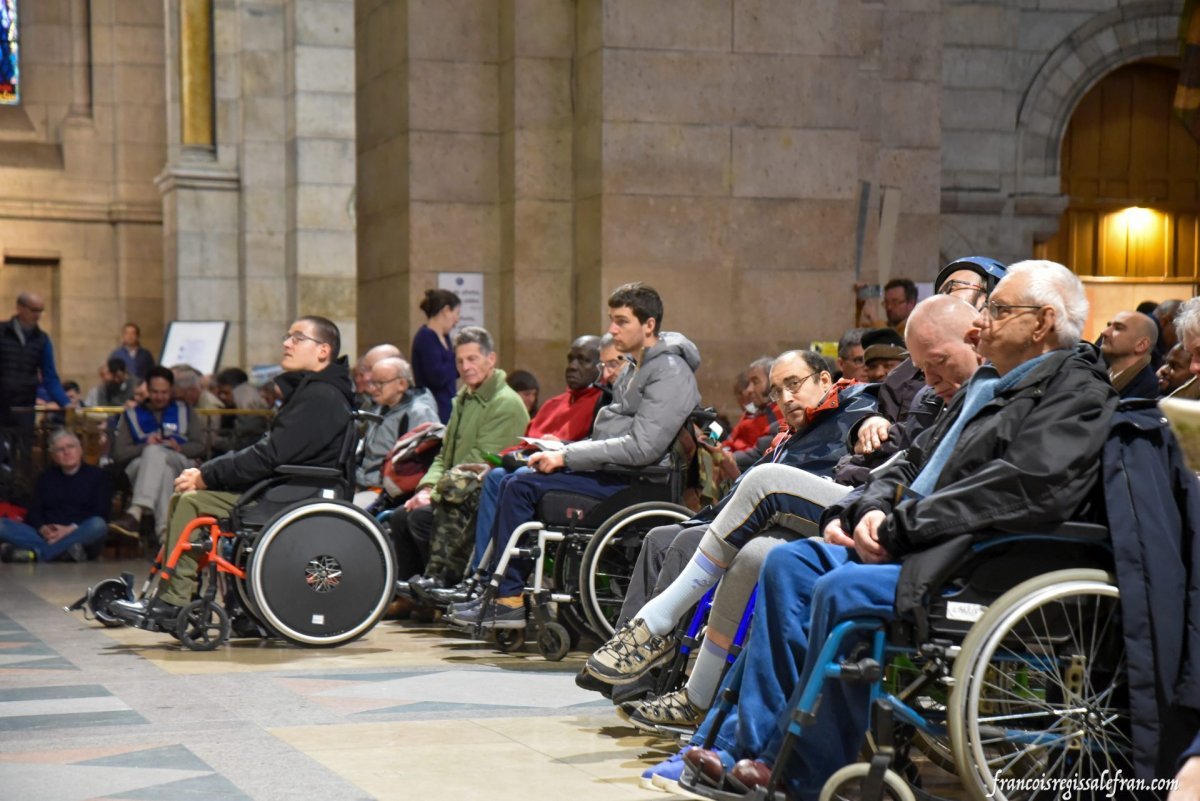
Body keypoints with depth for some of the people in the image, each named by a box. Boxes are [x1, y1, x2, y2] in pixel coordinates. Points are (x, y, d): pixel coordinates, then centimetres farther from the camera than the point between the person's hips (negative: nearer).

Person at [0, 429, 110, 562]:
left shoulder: (96, 475, 12)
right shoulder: (46, 477, 22)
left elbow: (101, 515, -1)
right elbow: (33, 511, 11)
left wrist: (72, 529, -17)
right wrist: (42, 529, -12)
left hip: (81, 537, -3)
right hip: (48, 536, 3)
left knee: (98, 525, -37)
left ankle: (34, 554, -45)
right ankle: (64, 550, -40)